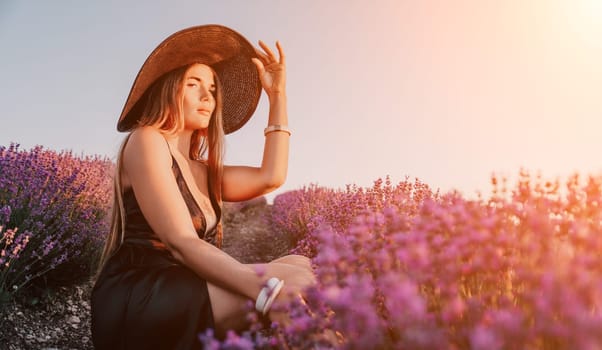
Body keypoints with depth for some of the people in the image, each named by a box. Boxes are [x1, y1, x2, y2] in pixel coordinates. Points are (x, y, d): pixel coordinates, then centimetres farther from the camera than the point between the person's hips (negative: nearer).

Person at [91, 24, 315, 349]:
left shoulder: (199, 170, 20)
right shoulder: (146, 140, -6)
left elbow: (270, 177, 10)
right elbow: (182, 242, -18)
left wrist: (277, 93, 16)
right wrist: (265, 288, -32)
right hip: (135, 303, -8)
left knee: (299, 266, -9)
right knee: (296, 280, -25)